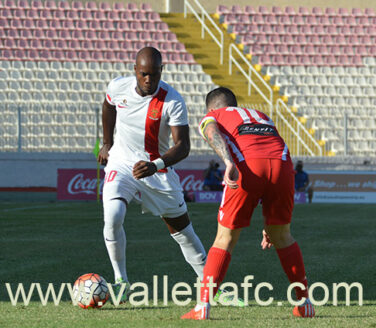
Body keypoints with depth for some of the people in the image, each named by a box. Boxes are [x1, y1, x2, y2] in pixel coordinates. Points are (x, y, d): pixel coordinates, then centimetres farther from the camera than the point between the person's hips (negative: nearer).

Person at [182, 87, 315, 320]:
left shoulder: (211, 117, 27)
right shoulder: (262, 117, 41)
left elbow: (213, 133, -1)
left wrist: (228, 162, -20)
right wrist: (269, 223, 43)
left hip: (247, 165, -3)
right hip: (282, 162, 3)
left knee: (225, 239, 10)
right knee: (282, 237, 23)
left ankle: (203, 307, 4)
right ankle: (305, 303, 25)